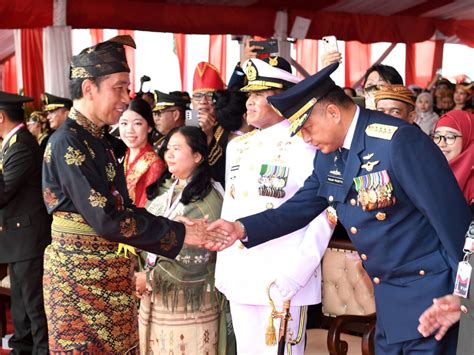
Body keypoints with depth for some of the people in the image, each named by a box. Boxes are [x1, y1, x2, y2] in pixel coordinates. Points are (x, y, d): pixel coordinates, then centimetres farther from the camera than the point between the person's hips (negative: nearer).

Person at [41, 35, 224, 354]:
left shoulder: (99, 141, 10)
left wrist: (178, 231, -1)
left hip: (109, 273, 8)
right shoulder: (67, 143, -17)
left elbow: (123, 209, 9)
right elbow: (105, 219, -22)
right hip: (80, 273, -8)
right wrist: (179, 232, -17)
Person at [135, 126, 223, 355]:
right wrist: (141, 273, -3)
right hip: (154, 294, 7)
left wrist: (150, 278, -10)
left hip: (188, 299, -6)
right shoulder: (161, 189, 9)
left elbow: (194, 261, -17)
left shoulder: (208, 200, -14)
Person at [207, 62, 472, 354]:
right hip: (387, 297, 8)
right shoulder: (328, 155, 3)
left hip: (427, 291, -7)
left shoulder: (399, 141, -22)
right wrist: (241, 228, -5)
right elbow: (300, 208, 9)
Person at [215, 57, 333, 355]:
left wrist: (295, 273, -17)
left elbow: (323, 217, -12)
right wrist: (223, 265, 12)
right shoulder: (237, 146, 12)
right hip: (240, 275, 6)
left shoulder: (304, 145, -9)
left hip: (283, 278, -6)